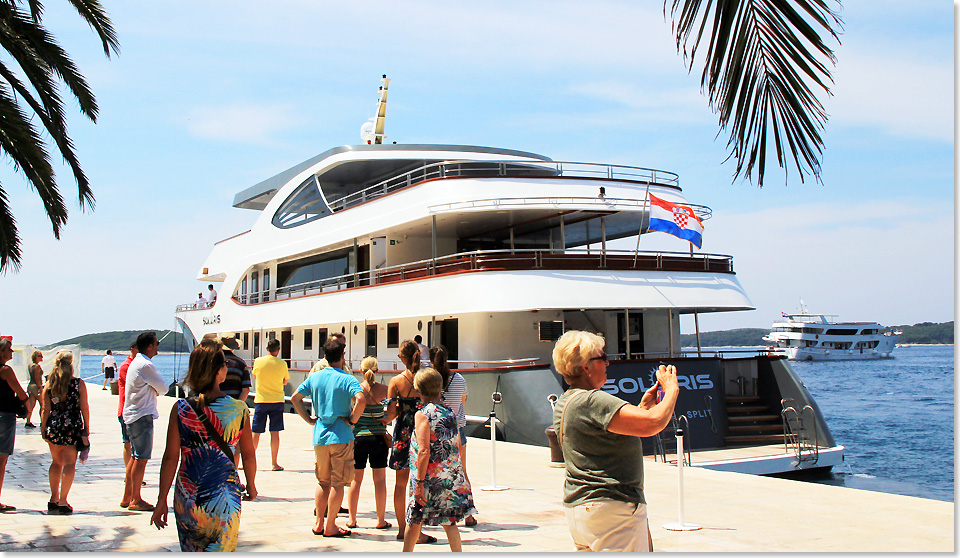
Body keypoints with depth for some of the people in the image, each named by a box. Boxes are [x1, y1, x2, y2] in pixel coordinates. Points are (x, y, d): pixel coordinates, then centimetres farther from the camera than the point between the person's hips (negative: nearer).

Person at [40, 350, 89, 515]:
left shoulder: (49, 384, 0)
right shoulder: (79, 384, -5)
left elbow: (45, 409, 2)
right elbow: (84, 408, -4)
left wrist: (43, 430, 9)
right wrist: (86, 429, 4)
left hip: (53, 427, 3)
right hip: (73, 427, -3)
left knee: (56, 462, 17)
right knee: (69, 464, 2)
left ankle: (54, 499, 17)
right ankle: (62, 502, -2)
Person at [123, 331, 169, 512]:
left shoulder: (136, 362, 16)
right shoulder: (146, 365, -17)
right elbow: (164, 388, -12)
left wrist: (153, 389, -4)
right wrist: (157, 388, 8)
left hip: (132, 415, 10)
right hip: (142, 416, -10)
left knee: (135, 457, 15)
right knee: (141, 458, -6)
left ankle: (129, 497, 20)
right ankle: (135, 500, -2)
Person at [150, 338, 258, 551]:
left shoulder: (181, 409, -7)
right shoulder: (239, 410, -8)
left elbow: (170, 458, -5)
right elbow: (248, 456, 2)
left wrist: (162, 500, 4)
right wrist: (251, 485, 20)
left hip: (187, 500, 2)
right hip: (224, 500, -1)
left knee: (191, 549, 21)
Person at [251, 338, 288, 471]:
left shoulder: (258, 361, -4)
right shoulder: (282, 364, -4)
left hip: (261, 400, 0)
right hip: (277, 400, 0)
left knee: (256, 433, 8)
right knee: (275, 432, 2)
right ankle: (274, 463, 1)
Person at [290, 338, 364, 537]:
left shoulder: (315, 377, 5)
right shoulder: (347, 379, -10)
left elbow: (295, 398, 8)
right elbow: (360, 400, -26)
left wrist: (309, 419, 9)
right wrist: (352, 420, -13)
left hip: (319, 436, 5)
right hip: (341, 437, -5)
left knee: (323, 481, 17)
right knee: (338, 483, 3)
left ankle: (319, 523, 20)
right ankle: (330, 526, 7)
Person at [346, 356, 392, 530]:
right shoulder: (383, 389, -5)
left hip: (358, 437, 0)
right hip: (378, 437, 0)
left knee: (356, 480, 11)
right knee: (380, 480, 7)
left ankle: (352, 519, 16)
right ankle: (381, 520, 11)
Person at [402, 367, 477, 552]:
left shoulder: (422, 414, -12)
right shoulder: (450, 412, 7)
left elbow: (424, 451, -18)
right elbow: (458, 446, 12)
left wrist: (419, 482, -16)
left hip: (431, 478, -6)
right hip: (452, 478, 6)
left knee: (414, 521, 10)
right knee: (449, 521, 10)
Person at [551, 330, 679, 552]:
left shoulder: (563, 403, 12)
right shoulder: (593, 401, -20)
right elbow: (653, 423, -26)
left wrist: (643, 407, 14)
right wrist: (672, 390, -9)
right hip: (612, 508, -10)